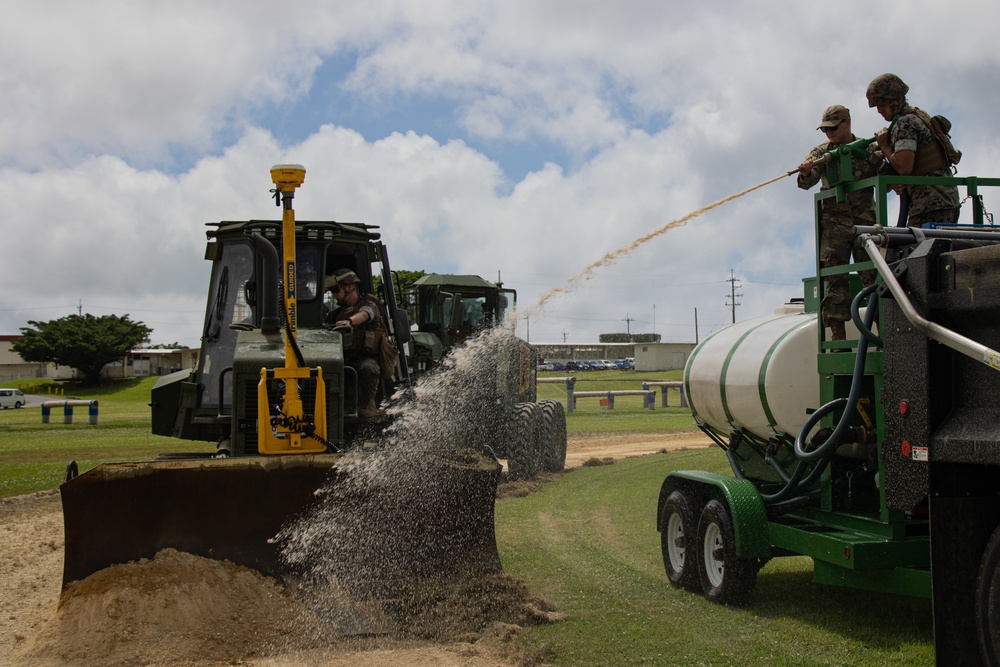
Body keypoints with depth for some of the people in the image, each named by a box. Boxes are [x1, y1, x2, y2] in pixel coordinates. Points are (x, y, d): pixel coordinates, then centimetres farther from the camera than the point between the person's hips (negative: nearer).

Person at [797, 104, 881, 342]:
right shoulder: (822, 151, 10)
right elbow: (808, 182, -6)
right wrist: (805, 172, -29)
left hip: (866, 221, 0)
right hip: (834, 223, 0)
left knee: (874, 276, -1)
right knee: (835, 280, -5)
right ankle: (838, 337, -4)